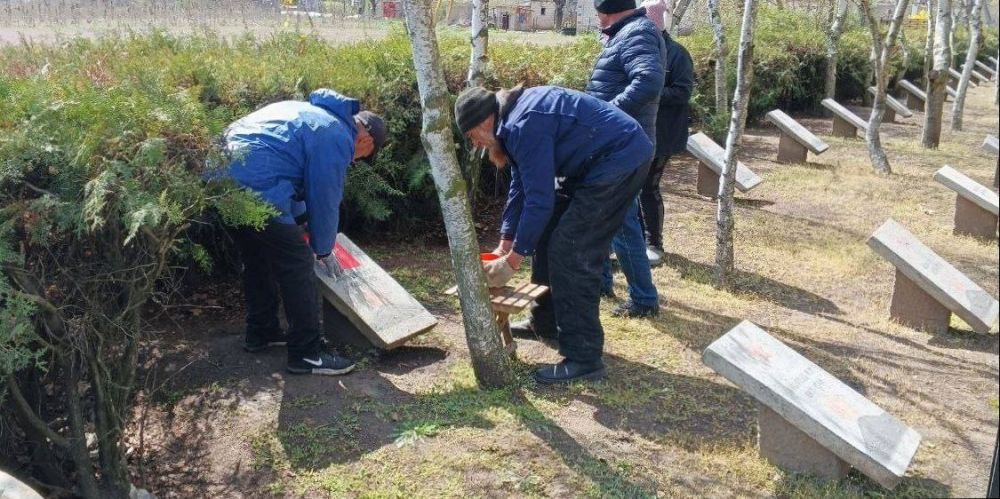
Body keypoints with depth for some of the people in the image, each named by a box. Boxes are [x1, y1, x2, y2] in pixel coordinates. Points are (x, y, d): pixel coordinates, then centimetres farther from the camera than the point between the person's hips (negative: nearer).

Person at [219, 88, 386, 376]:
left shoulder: (309, 112, 25)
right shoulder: (338, 138, -3)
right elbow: (325, 201, 2)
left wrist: (298, 224, 41)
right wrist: (324, 251, 16)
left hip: (222, 174, 10)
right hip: (255, 189, -10)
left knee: (258, 260, 24)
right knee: (298, 266, -1)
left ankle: (261, 333, 36)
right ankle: (306, 355, 5)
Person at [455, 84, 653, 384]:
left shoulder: (524, 127, -23)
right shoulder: (514, 119, 8)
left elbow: (539, 201, -23)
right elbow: (520, 188, 15)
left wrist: (511, 261, -14)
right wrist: (504, 246, 14)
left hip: (621, 158, -11)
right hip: (592, 163, 11)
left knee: (572, 253, -13)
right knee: (547, 235, 16)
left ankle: (584, 359, -8)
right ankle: (546, 323, 31)